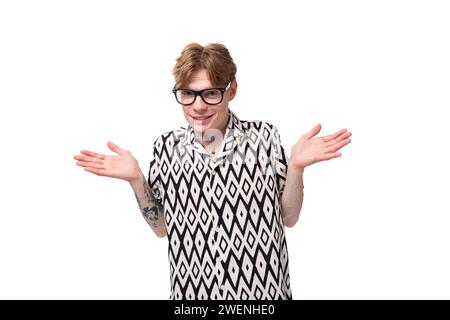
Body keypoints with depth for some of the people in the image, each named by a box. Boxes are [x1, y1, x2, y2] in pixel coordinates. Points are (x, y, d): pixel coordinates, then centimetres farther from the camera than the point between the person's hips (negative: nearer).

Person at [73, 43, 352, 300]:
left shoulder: (263, 137, -9)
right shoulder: (168, 146, -4)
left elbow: (289, 218, -3)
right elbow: (161, 226, 2)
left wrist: (296, 166, -17)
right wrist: (135, 179, -11)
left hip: (262, 288, -1)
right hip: (193, 287, 1)